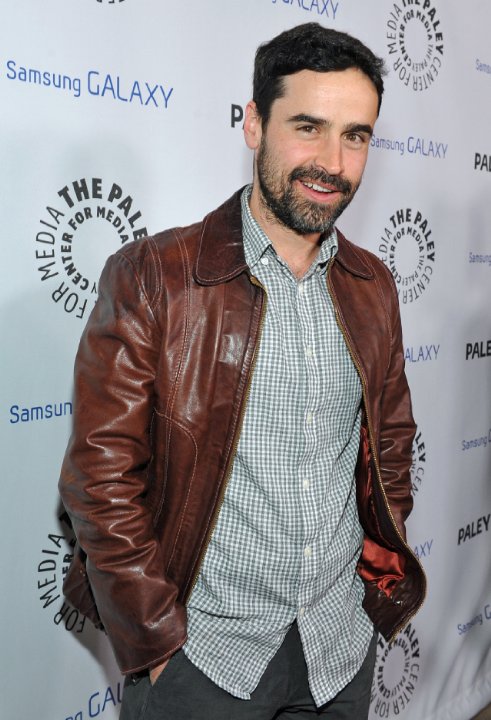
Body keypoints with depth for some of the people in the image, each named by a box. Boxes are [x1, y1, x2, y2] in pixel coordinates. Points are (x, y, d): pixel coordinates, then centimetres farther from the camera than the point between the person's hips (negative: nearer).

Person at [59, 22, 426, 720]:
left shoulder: (373, 287, 2)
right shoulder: (151, 277, -13)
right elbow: (101, 477, -14)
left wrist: (381, 574, 6)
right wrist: (159, 642, -12)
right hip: (200, 653, -4)